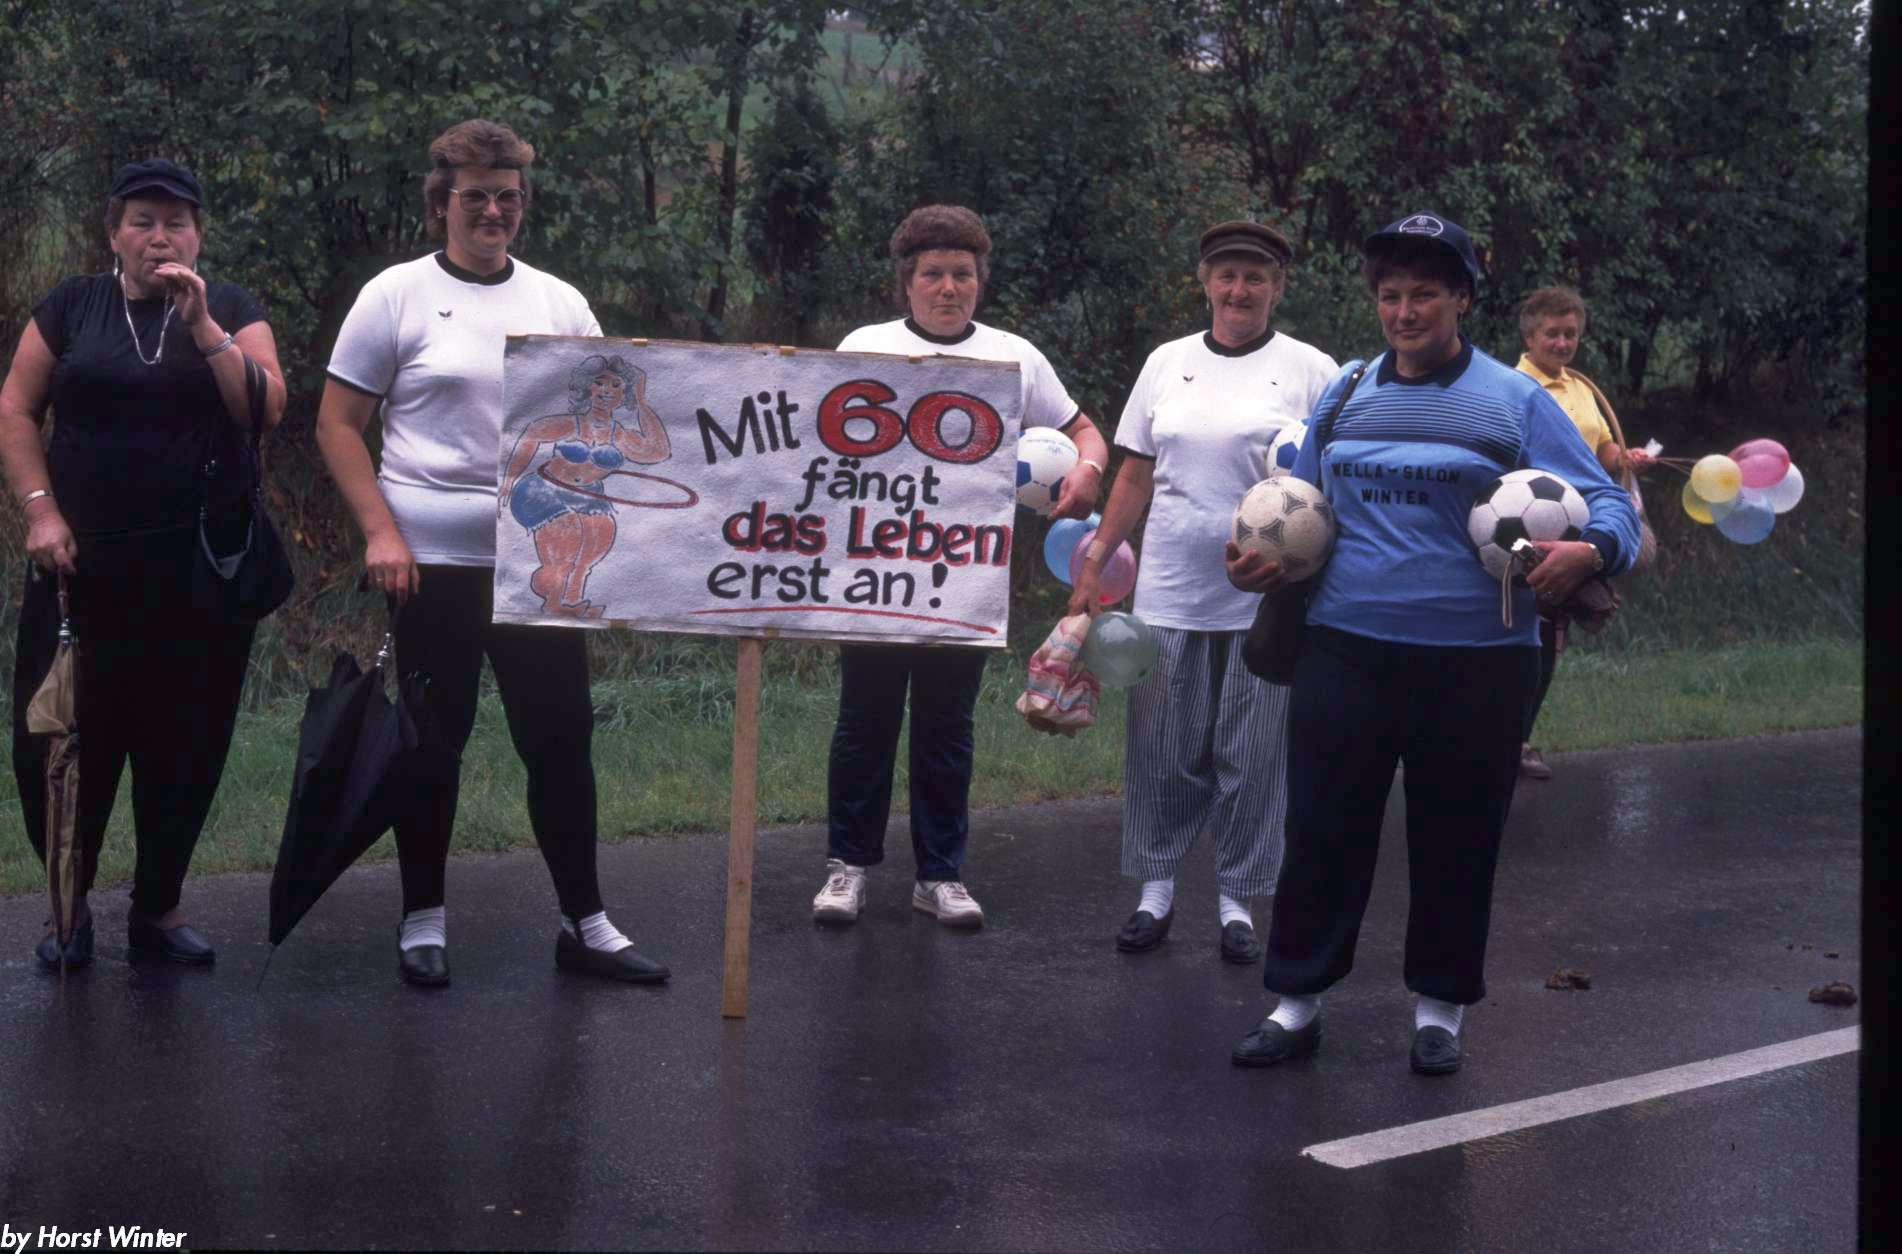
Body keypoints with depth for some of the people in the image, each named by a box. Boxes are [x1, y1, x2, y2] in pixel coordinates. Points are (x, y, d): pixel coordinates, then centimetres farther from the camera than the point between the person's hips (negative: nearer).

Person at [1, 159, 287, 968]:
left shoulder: (232, 309, 7)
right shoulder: (72, 307, 7)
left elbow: (267, 408, -6)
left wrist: (202, 325, -15)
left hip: (201, 568, 0)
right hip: (83, 563, 0)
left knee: (184, 742, 5)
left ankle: (158, 908, 20)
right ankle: (70, 906, 18)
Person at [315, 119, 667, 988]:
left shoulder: (559, 303, 9)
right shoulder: (397, 295, -1)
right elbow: (338, 425, -1)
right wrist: (380, 532, -11)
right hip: (434, 562, -3)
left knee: (561, 736, 4)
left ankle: (584, 923, 14)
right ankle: (422, 920, 19)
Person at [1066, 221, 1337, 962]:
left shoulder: (1311, 372, -1)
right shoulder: (1167, 364, 9)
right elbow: (1135, 476, 12)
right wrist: (1093, 567, 8)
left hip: (1265, 600, -2)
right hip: (1169, 593, 3)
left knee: (1252, 755, 4)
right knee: (1163, 749, 7)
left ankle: (1237, 900, 17)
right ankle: (1156, 892, 20)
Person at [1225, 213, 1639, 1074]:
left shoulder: (1515, 402, 0)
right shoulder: (1341, 396, 10)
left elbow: (1606, 503, -2)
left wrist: (1591, 550, -25)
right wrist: (1267, 560, 0)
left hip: (1474, 662, -2)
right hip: (1345, 649, 2)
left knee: (1455, 841, 8)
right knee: (1323, 832, 5)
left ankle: (1439, 1011, 24)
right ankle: (1296, 1004, 18)